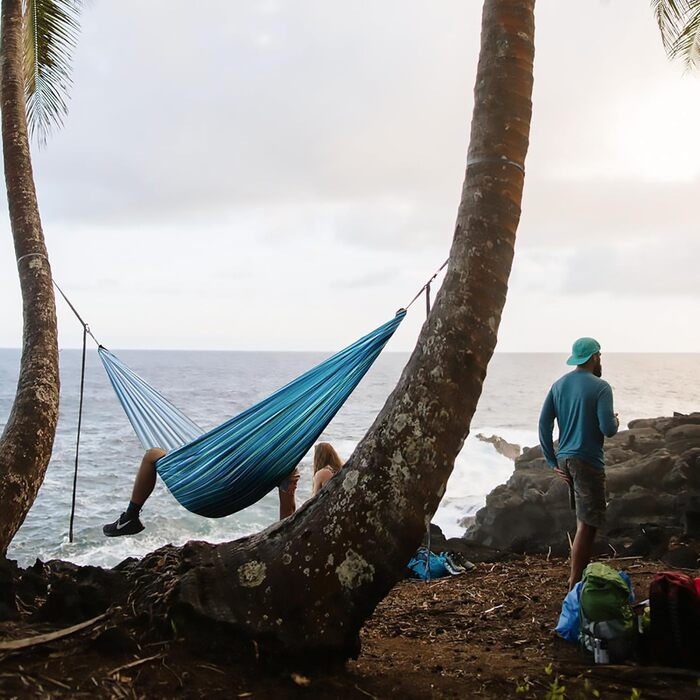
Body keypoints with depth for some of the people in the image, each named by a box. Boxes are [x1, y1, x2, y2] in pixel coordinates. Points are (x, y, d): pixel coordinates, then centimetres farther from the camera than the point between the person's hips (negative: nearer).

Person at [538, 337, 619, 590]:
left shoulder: (558, 385, 8)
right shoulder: (600, 387, -11)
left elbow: (544, 424, 6)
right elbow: (607, 429, -17)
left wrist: (552, 462, 9)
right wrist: (616, 423, 7)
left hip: (565, 460, 8)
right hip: (588, 462, -8)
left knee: (583, 520, 22)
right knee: (587, 525, -3)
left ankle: (581, 572, 32)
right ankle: (575, 584, -2)